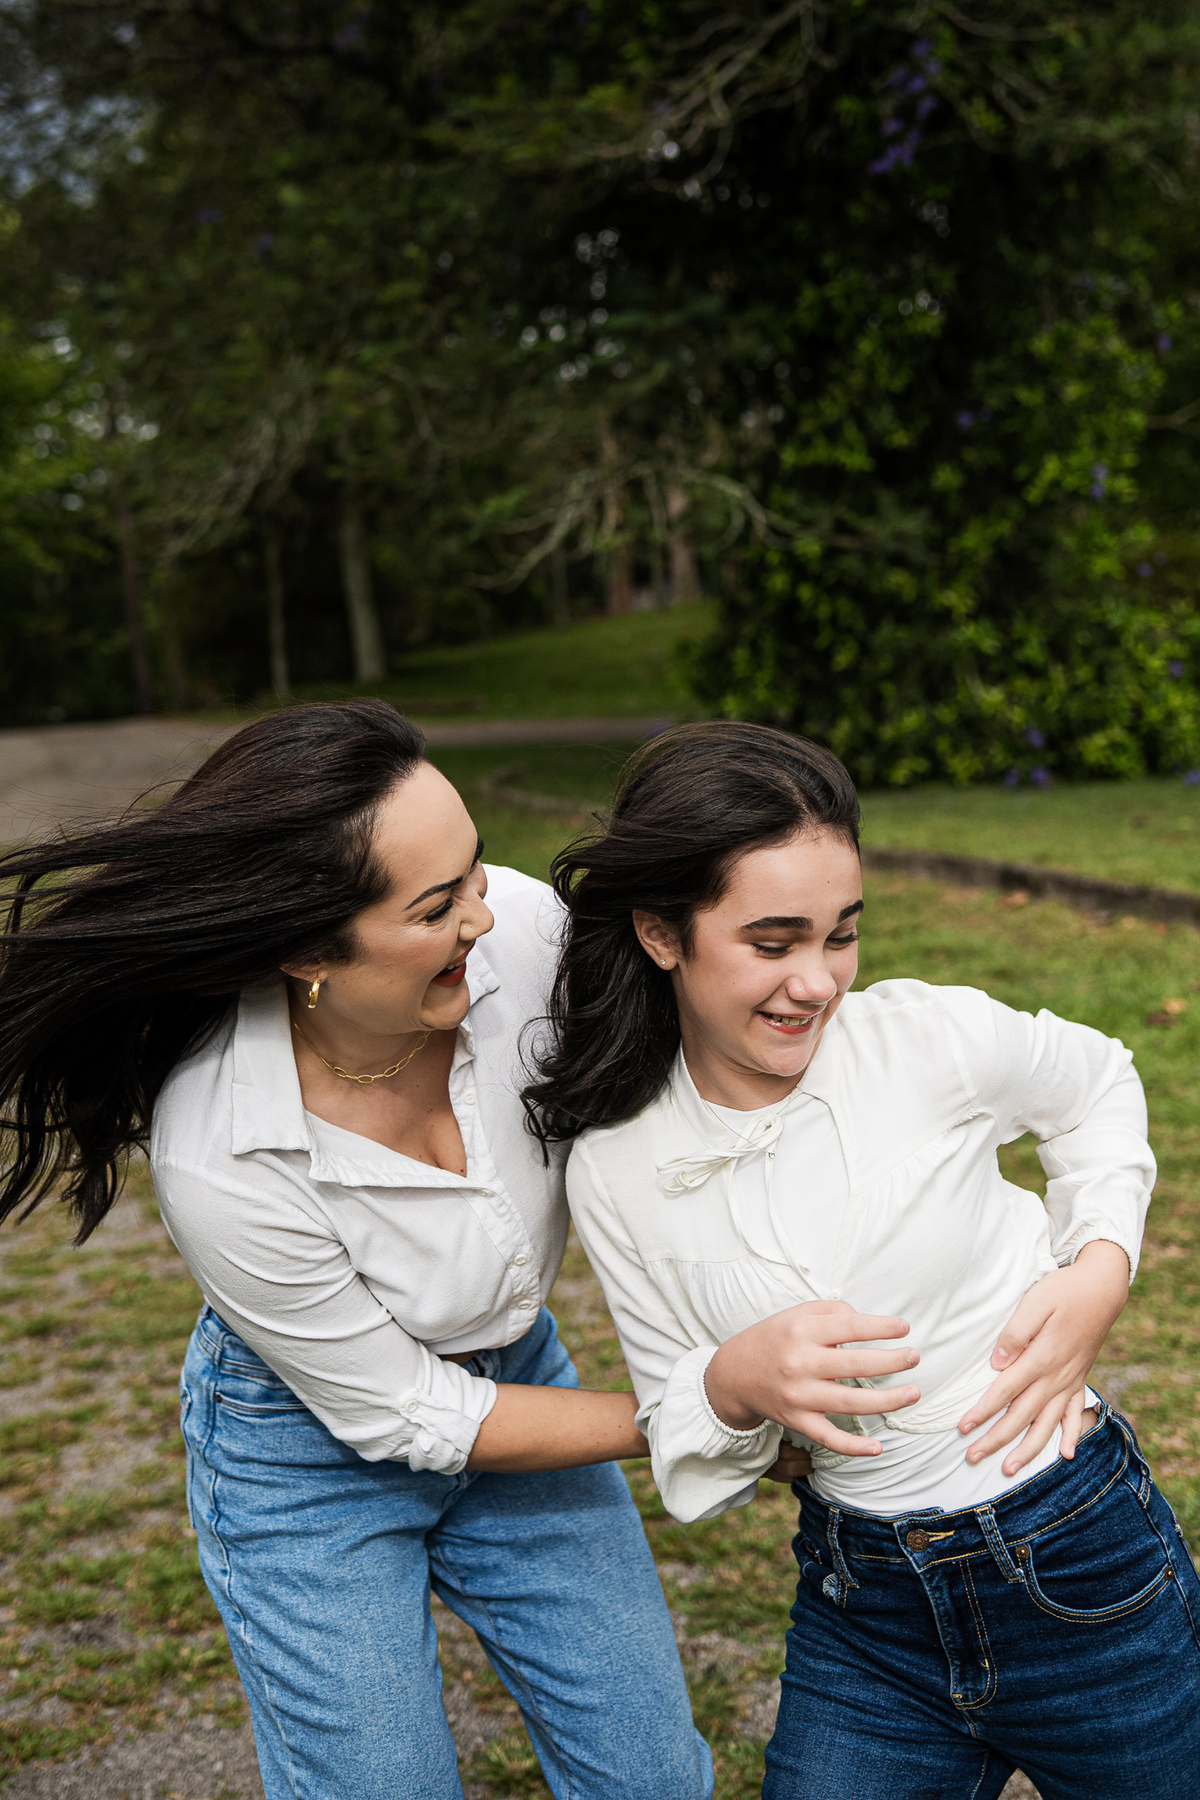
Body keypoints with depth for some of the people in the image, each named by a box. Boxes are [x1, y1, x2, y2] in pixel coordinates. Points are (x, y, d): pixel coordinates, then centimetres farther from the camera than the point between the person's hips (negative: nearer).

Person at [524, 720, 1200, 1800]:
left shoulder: (931, 1041, -16)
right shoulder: (614, 1176, -9)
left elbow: (1098, 1085, 6)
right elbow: (687, 1469, -1)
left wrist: (1099, 1275, -9)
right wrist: (735, 1383, -23)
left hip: (1087, 1568, -1)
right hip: (865, 1619, 1)